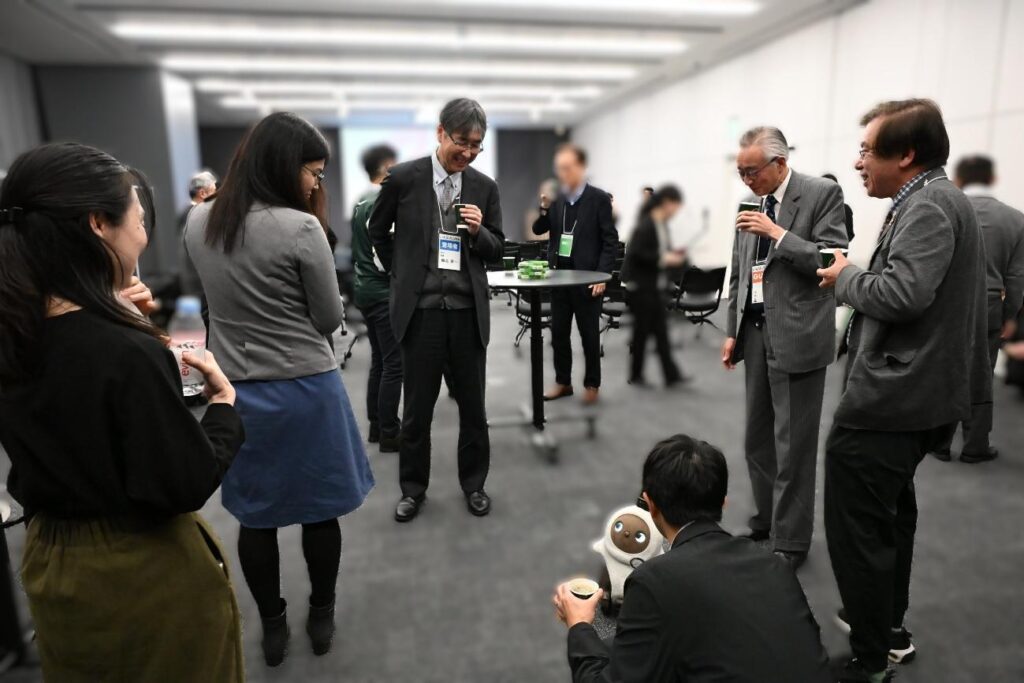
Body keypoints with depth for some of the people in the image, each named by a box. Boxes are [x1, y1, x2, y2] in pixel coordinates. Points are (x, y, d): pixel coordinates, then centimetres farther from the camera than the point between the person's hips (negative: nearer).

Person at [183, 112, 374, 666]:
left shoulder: (198, 223, 2)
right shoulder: (300, 228, -17)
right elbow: (330, 318, -8)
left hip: (235, 390, 5)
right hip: (304, 388, -5)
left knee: (255, 516, 16)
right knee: (320, 509, 14)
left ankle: (272, 628, 33)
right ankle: (321, 618, 32)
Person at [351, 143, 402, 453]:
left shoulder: (361, 202, 12)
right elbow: (385, 259, -22)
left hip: (366, 289, 10)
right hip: (384, 292, -10)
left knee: (379, 361, 16)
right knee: (394, 364, -3)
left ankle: (377, 426, 25)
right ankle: (389, 433, 5)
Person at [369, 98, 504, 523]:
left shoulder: (484, 187, 4)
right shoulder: (403, 178, -3)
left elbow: (497, 250, 9)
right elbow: (377, 231, 13)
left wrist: (479, 230, -11)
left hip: (468, 310, 2)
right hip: (420, 309, -2)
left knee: (473, 406, 11)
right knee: (417, 407, 9)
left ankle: (473, 484, 30)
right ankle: (413, 488, 27)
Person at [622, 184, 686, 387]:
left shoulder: (662, 225, 8)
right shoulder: (645, 225, -17)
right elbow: (635, 253, -22)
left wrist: (673, 254, 0)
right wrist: (663, 259, -21)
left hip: (656, 284, 8)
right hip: (640, 284, -8)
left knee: (661, 330, 5)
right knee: (642, 330, 2)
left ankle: (671, 374, 6)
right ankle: (636, 375, 17)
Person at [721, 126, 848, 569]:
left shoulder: (822, 193, -7)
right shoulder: (751, 204, 11)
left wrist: (777, 233, -20)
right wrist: (733, 331, 13)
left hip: (796, 335, -6)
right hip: (756, 331, 7)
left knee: (793, 445, 1)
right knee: (758, 438, 14)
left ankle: (789, 542, 15)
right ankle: (767, 519, 30)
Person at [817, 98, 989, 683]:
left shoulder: (928, 205, -17)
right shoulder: (936, 200, 15)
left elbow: (903, 293, -30)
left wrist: (845, 275, -13)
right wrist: (856, 278, 8)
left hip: (893, 397, -12)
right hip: (915, 391, 12)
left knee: (857, 527, -2)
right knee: (889, 513, 24)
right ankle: (889, 627, 41)